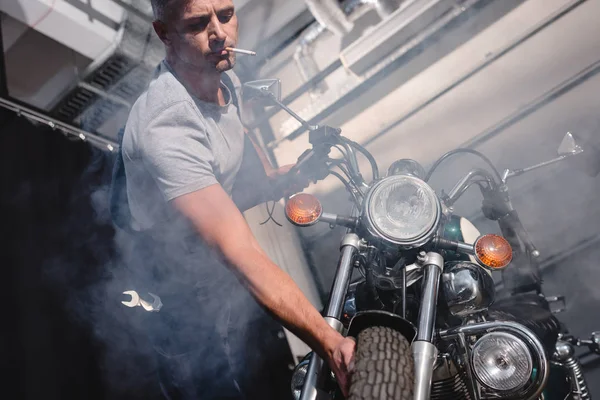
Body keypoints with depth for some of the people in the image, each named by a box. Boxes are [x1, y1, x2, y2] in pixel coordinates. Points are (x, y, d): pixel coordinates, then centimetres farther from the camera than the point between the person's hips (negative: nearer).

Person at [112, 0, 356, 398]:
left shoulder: (224, 79, -9)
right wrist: (329, 343, -50)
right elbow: (239, 253, -45)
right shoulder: (166, 124, -38)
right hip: (185, 298, -8)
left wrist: (276, 175, -3)